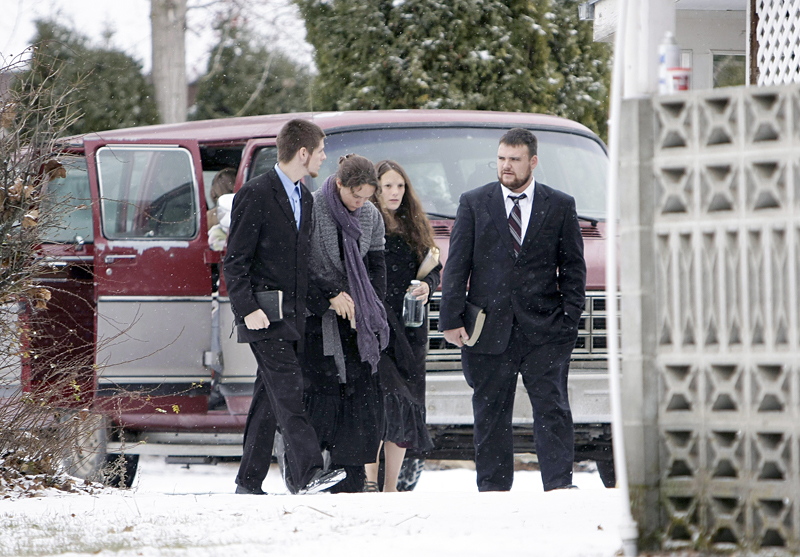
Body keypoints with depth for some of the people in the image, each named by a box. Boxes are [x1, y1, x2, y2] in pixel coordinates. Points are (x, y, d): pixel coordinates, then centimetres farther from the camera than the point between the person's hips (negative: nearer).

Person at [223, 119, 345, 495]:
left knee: (269, 399, 8)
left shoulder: (304, 198, 18)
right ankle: (307, 474, -28)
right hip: (264, 318, -8)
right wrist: (247, 308, -19)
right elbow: (235, 261, -11)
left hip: (291, 318, 8)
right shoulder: (255, 195, -9)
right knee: (287, 389, -18)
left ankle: (248, 483, 11)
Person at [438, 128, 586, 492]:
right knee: (490, 414, 5)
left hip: (545, 329, -1)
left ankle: (560, 486, -8)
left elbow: (573, 268, 9)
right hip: (489, 329, 1)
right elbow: (456, 266, 5)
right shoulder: (473, 204, 8)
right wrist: (451, 319, -3)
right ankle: (493, 489, 11)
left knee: (552, 409, -7)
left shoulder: (560, 207, 8)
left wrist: (569, 320, -2)